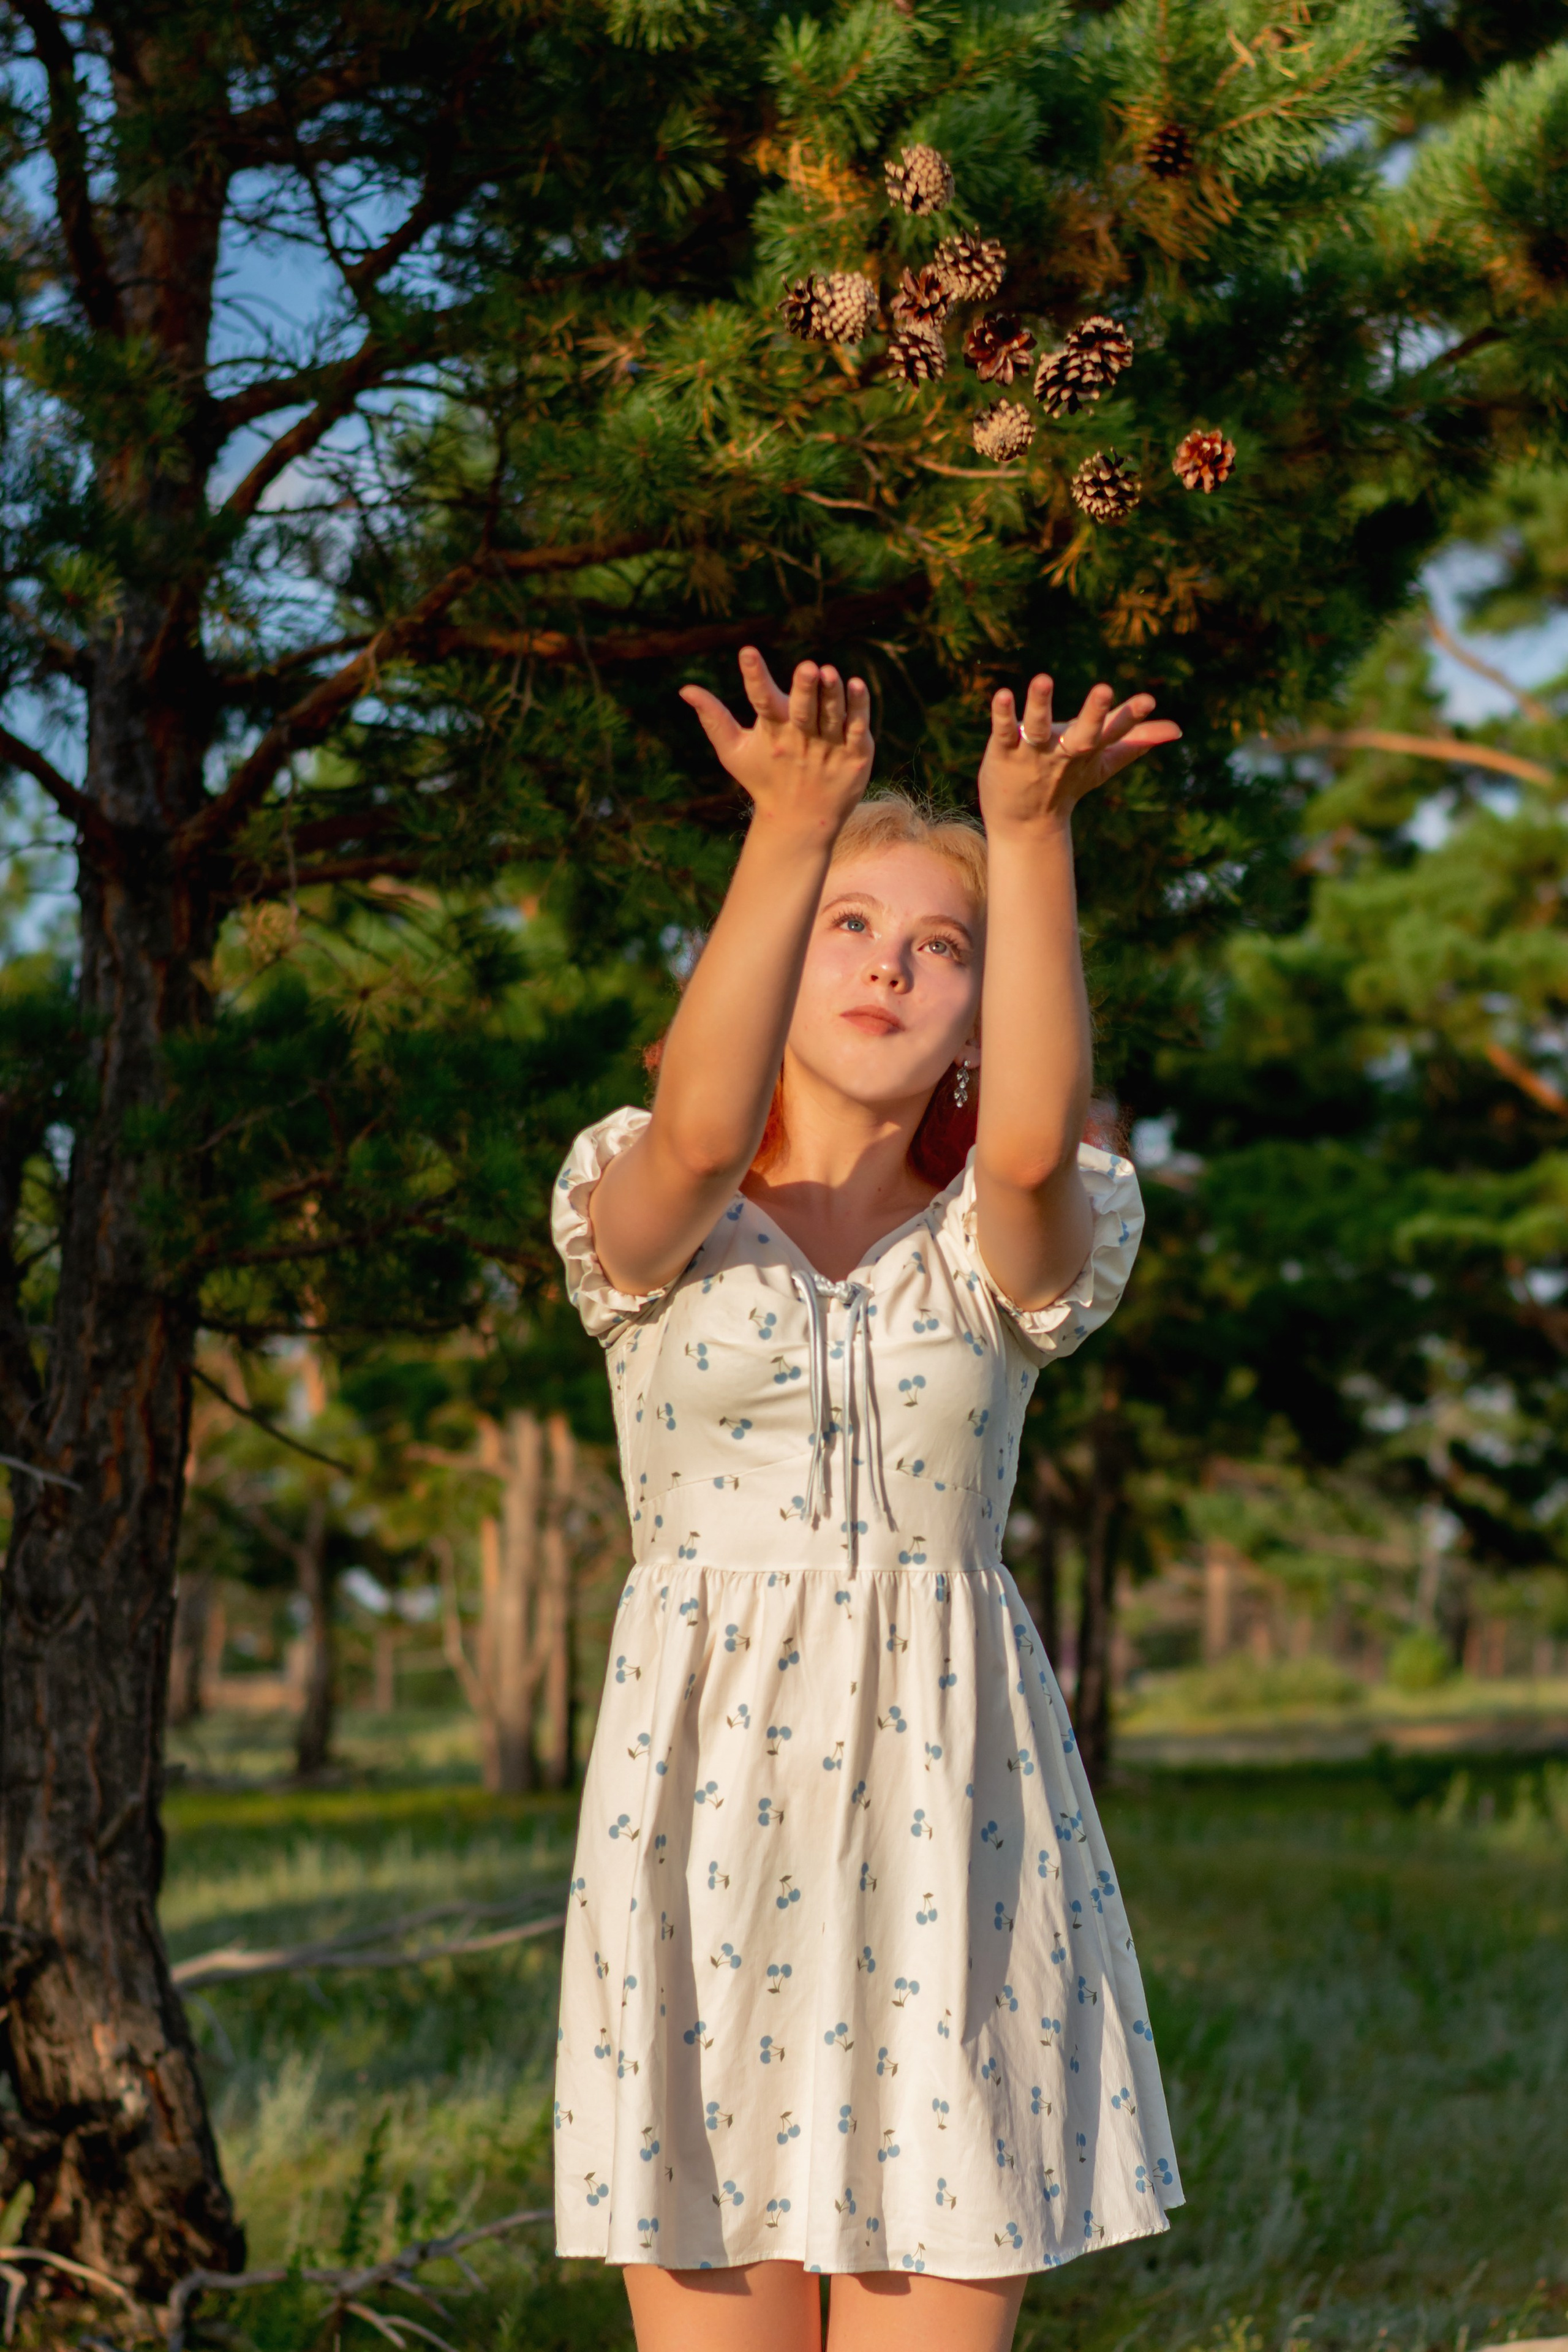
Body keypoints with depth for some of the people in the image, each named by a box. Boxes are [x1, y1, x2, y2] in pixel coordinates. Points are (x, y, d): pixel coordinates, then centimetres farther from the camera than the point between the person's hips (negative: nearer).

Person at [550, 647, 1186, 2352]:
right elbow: (700, 1135, -19)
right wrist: (791, 830, -30)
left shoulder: (1007, 1241, 8)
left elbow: (1033, 1145, -16)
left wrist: (1030, 835, -25)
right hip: (704, 1798, -1)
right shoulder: (642, 1212, 6)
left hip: (949, 1808, 1)